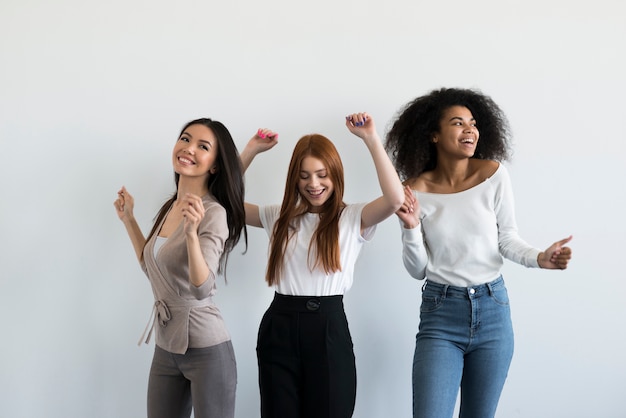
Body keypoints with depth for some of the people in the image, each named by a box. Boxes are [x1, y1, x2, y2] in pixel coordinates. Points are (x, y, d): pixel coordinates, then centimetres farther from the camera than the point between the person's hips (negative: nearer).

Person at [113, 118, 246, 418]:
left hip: (206, 349, -7)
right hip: (166, 346, 8)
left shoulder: (213, 213, -17)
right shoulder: (170, 207, 7)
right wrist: (128, 219, 15)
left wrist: (191, 232, -40)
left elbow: (202, 288, -27)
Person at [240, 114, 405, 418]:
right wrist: (251, 151, 5)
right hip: (279, 330, 3)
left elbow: (395, 199, -18)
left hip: (329, 328, -3)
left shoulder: (353, 218, 0)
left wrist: (371, 139, -19)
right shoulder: (281, 216, 11)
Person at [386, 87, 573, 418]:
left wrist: (538, 258, -15)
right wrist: (411, 228, -17)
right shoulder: (416, 191, -5)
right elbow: (417, 270, -1)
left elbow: (506, 237, 4)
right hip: (440, 315, -1)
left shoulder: (494, 175, -5)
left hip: (493, 310, 1)